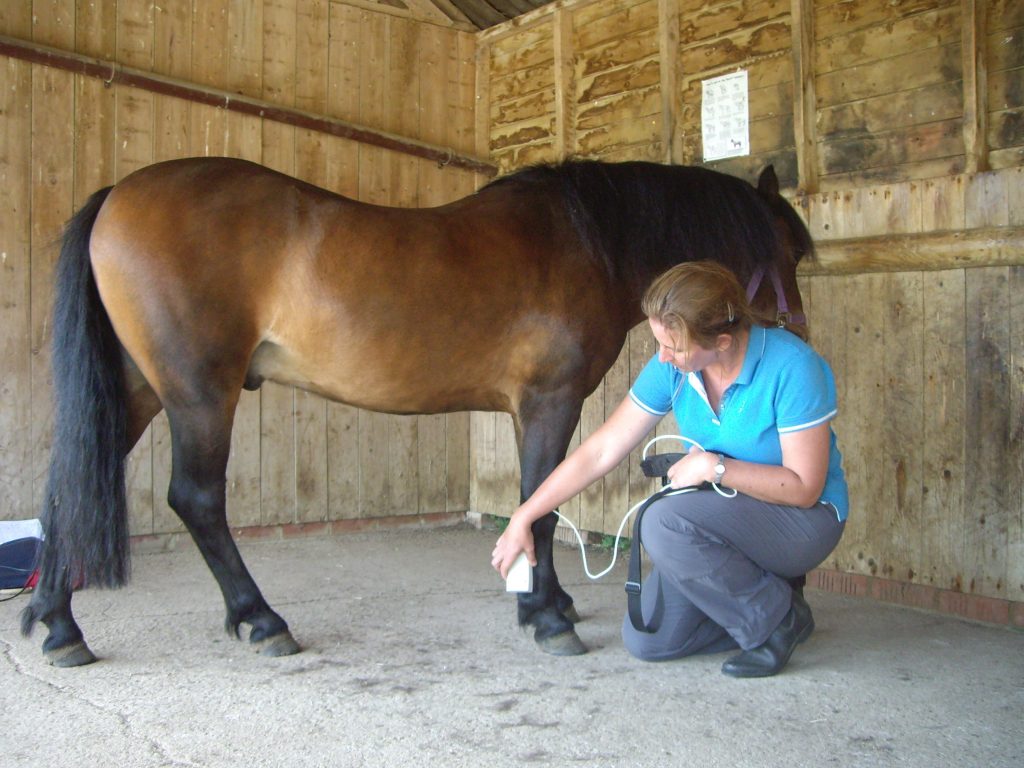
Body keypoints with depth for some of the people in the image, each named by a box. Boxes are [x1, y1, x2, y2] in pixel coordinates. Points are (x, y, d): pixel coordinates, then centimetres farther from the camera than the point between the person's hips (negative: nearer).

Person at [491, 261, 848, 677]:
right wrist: (522, 519, -7)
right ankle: (759, 598, 17)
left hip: (804, 518, -5)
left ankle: (778, 618, -9)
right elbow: (600, 452, -7)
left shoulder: (793, 367, -25)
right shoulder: (671, 367, -11)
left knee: (664, 523, -32)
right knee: (646, 641, -4)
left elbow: (805, 487, -21)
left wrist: (715, 466, -28)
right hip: (723, 518, 6)